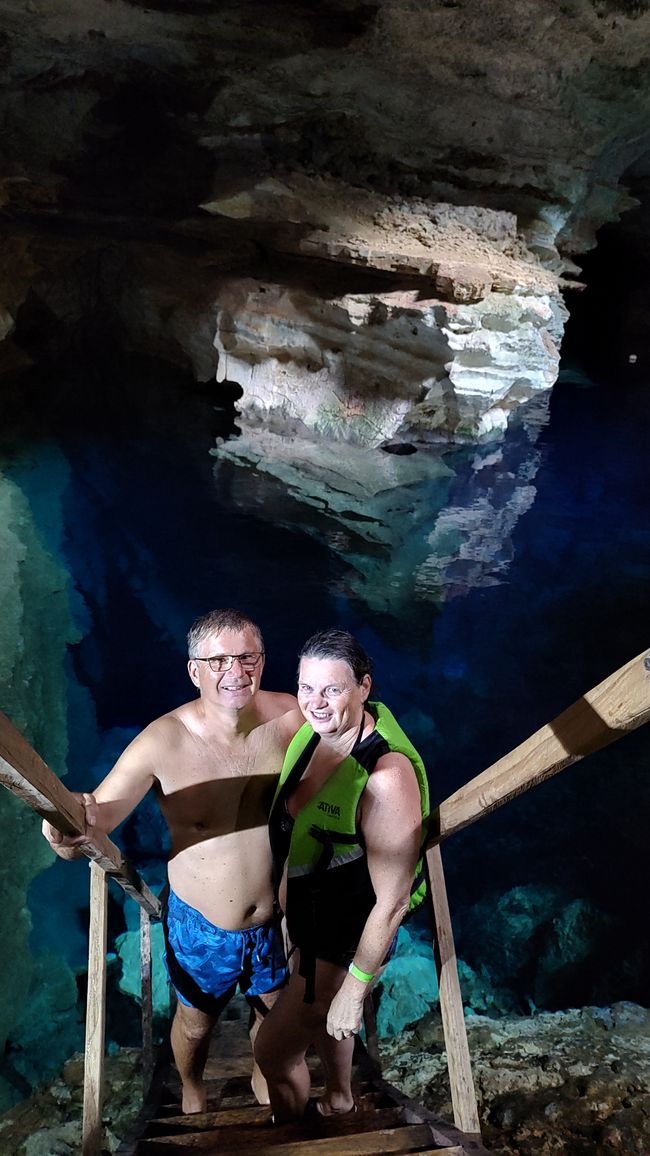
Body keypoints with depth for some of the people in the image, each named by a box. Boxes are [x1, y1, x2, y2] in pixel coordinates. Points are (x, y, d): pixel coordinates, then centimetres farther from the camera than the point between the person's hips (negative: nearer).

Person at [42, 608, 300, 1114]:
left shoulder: (290, 717, -21)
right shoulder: (164, 742, -28)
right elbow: (97, 814, -28)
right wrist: (69, 833, -50)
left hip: (276, 917, 2)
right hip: (202, 926, -2)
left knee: (275, 1008, 29)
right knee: (196, 1021, 26)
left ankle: (265, 1077, 64)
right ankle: (193, 1092, 62)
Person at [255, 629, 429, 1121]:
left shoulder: (386, 776, -37)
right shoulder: (316, 728, -12)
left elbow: (392, 901, -27)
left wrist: (355, 989, -19)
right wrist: (286, 892, 18)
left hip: (348, 938, -7)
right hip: (309, 915, 7)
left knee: (273, 1050, 12)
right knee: (320, 1017, 32)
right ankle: (340, 1097, 62)